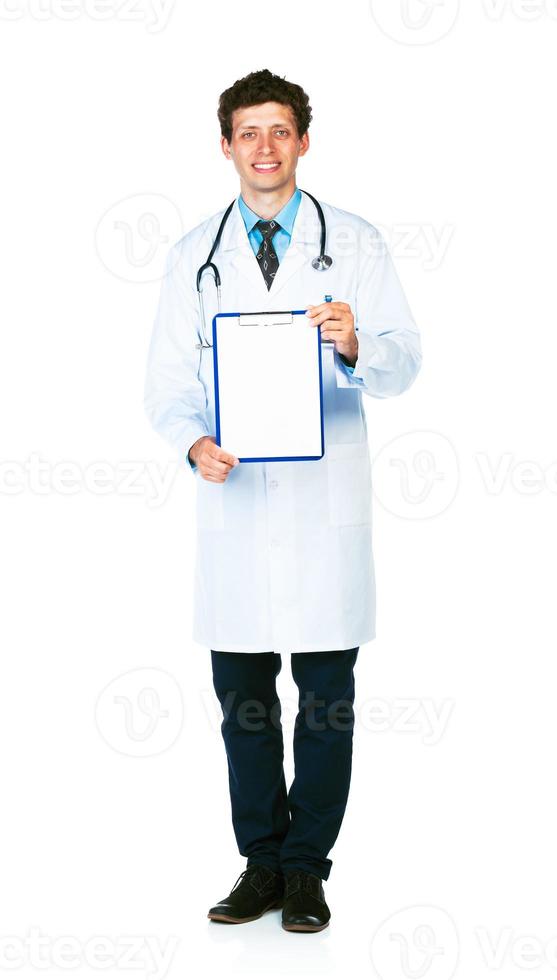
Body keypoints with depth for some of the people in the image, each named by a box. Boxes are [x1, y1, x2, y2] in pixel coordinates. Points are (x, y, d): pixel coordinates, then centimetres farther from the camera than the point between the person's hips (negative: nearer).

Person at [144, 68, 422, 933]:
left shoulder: (355, 243, 5)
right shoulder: (194, 255, 11)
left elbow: (403, 361, -2)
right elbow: (167, 379, 7)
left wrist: (357, 346, -24)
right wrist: (195, 442, -12)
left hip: (327, 502, -2)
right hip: (235, 497, 2)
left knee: (326, 696, 3)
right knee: (242, 695, 7)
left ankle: (306, 870, 15)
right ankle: (262, 864, 20)